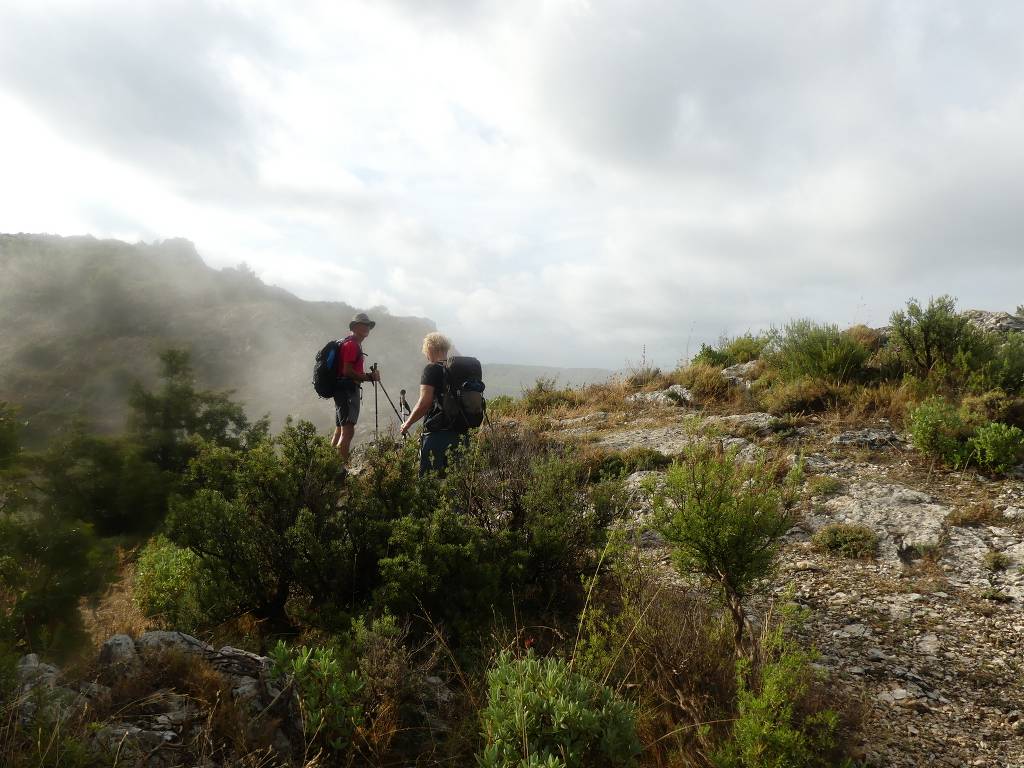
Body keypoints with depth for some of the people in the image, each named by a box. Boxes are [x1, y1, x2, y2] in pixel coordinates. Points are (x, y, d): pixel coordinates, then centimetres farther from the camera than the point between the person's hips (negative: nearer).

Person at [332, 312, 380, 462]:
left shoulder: (356, 344, 20)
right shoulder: (351, 344, -11)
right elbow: (347, 371, -19)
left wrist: (369, 375, 11)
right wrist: (369, 377, -15)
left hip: (348, 391, 11)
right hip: (347, 391, -11)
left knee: (340, 431, 13)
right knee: (348, 431, -17)